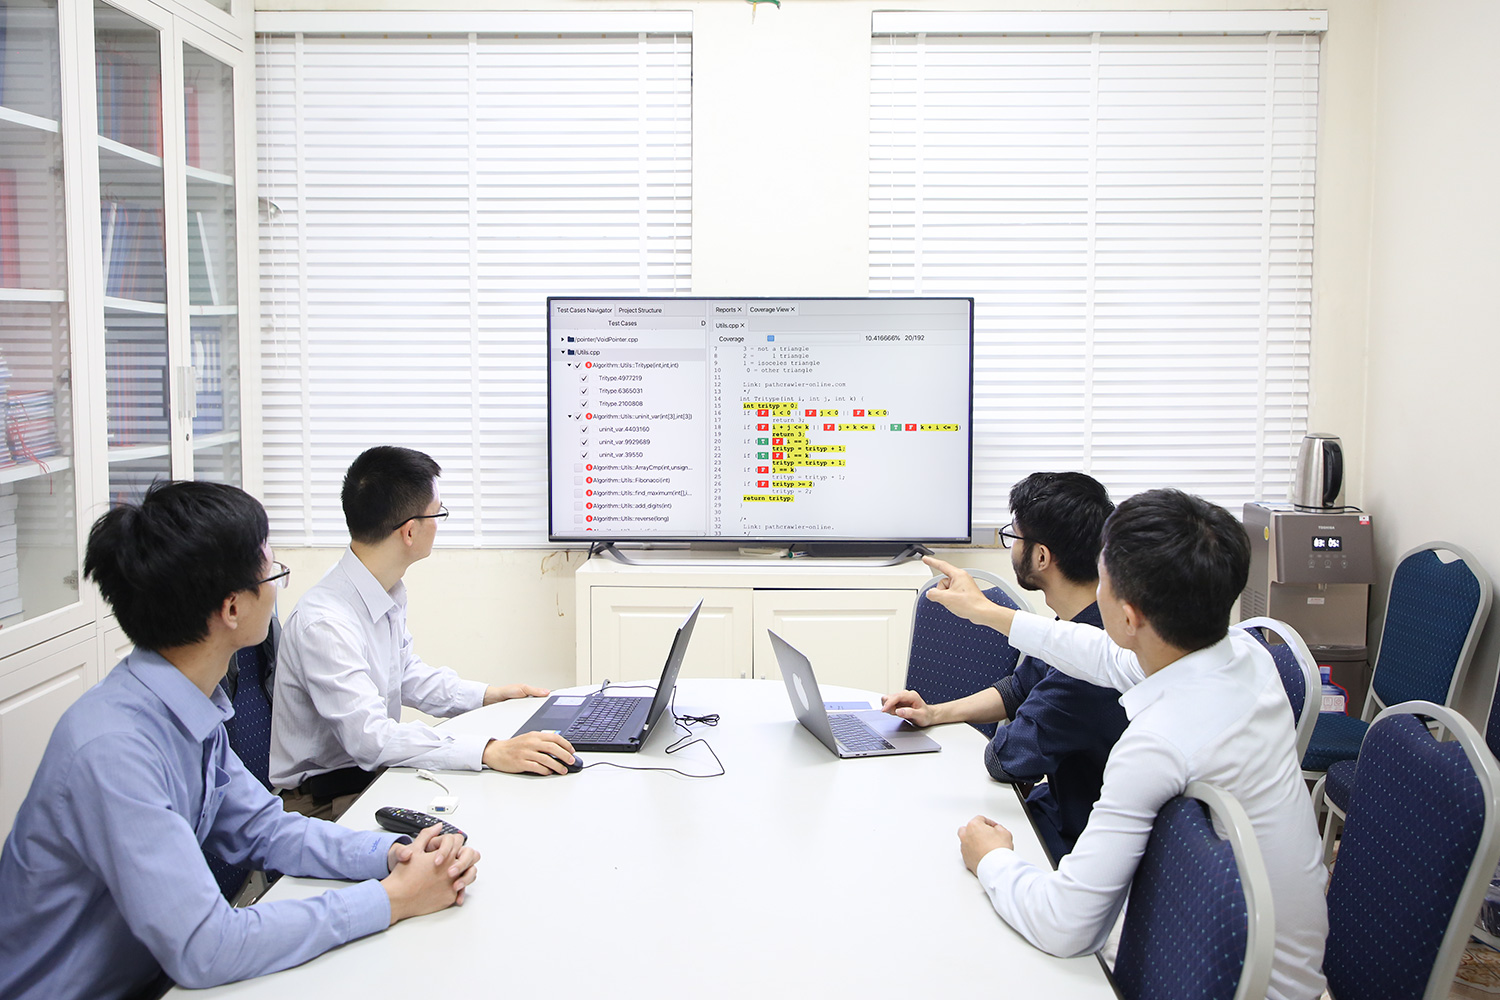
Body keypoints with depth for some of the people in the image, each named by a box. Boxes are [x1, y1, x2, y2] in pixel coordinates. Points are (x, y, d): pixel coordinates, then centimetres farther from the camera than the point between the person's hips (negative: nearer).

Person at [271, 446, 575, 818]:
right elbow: (369, 736, -33)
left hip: (375, 771, 8)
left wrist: (488, 694, 11)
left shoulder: (389, 592, 2)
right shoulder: (324, 623, -27)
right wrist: (490, 752, -40)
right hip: (327, 800, -8)